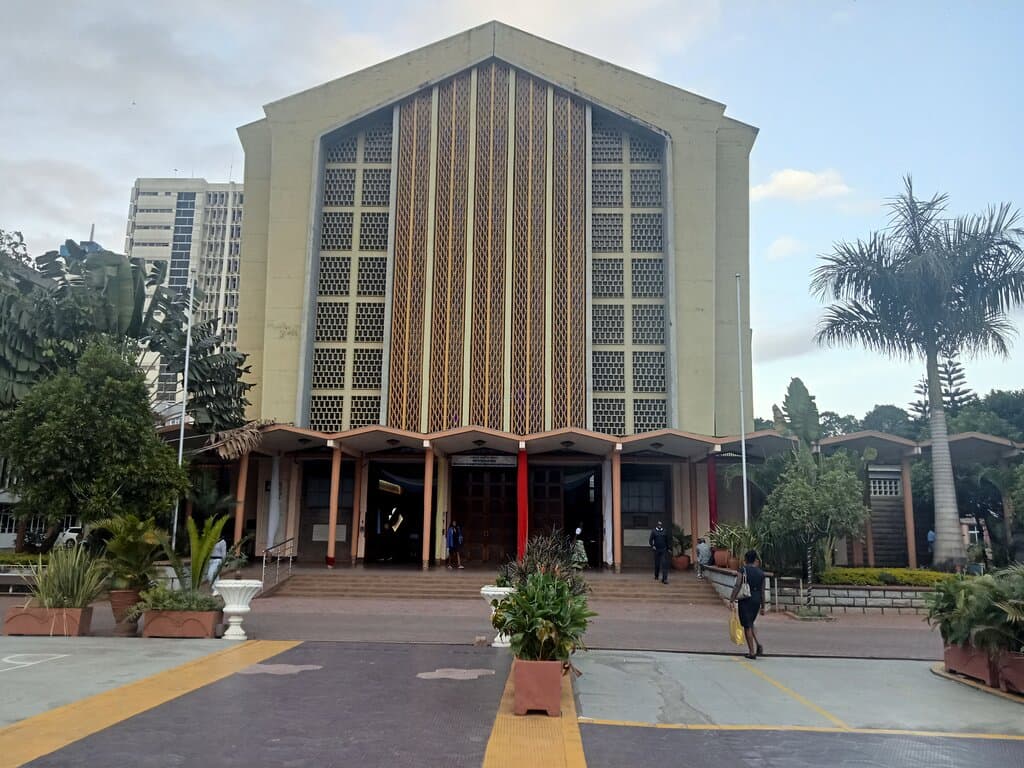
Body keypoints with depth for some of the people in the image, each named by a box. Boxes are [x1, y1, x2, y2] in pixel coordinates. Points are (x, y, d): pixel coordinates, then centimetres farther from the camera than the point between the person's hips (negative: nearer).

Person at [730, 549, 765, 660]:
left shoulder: (743, 570, -5)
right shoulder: (761, 572, 6)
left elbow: (737, 585, -14)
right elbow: (762, 590, 8)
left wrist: (732, 599, -12)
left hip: (745, 600, -4)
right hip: (756, 600, 4)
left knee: (747, 626, 2)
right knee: (750, 624, 22)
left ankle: (752, 652, 3)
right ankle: (758, 645, 4)